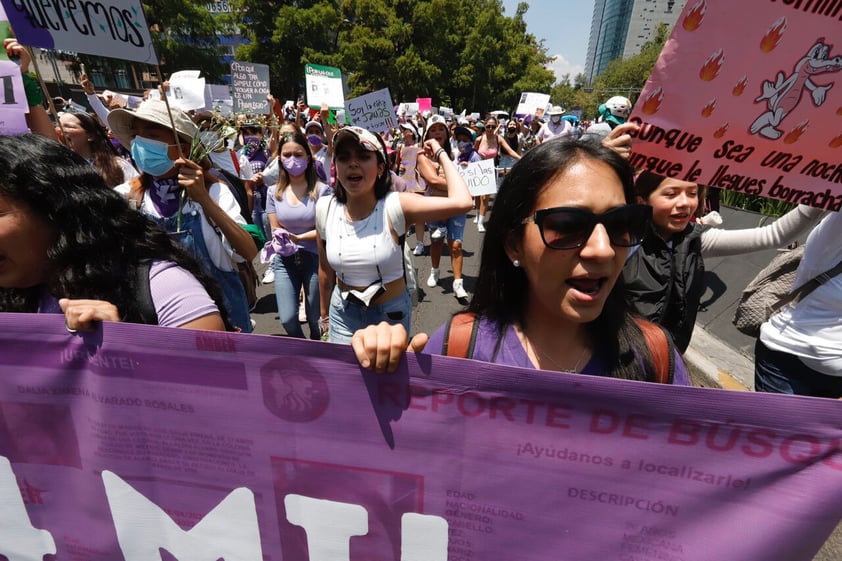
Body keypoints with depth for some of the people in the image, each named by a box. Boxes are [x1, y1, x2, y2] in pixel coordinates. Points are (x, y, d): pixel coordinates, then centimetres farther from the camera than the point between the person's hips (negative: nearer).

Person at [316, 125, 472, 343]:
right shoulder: (325, 209, -11)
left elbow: (461, 202, -35)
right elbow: (326, 268, 3)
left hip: (390, 313, -2)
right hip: (343, 313, 2)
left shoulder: (394, 206, -21)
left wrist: (441, 154, -20)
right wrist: (325, 313, 13)